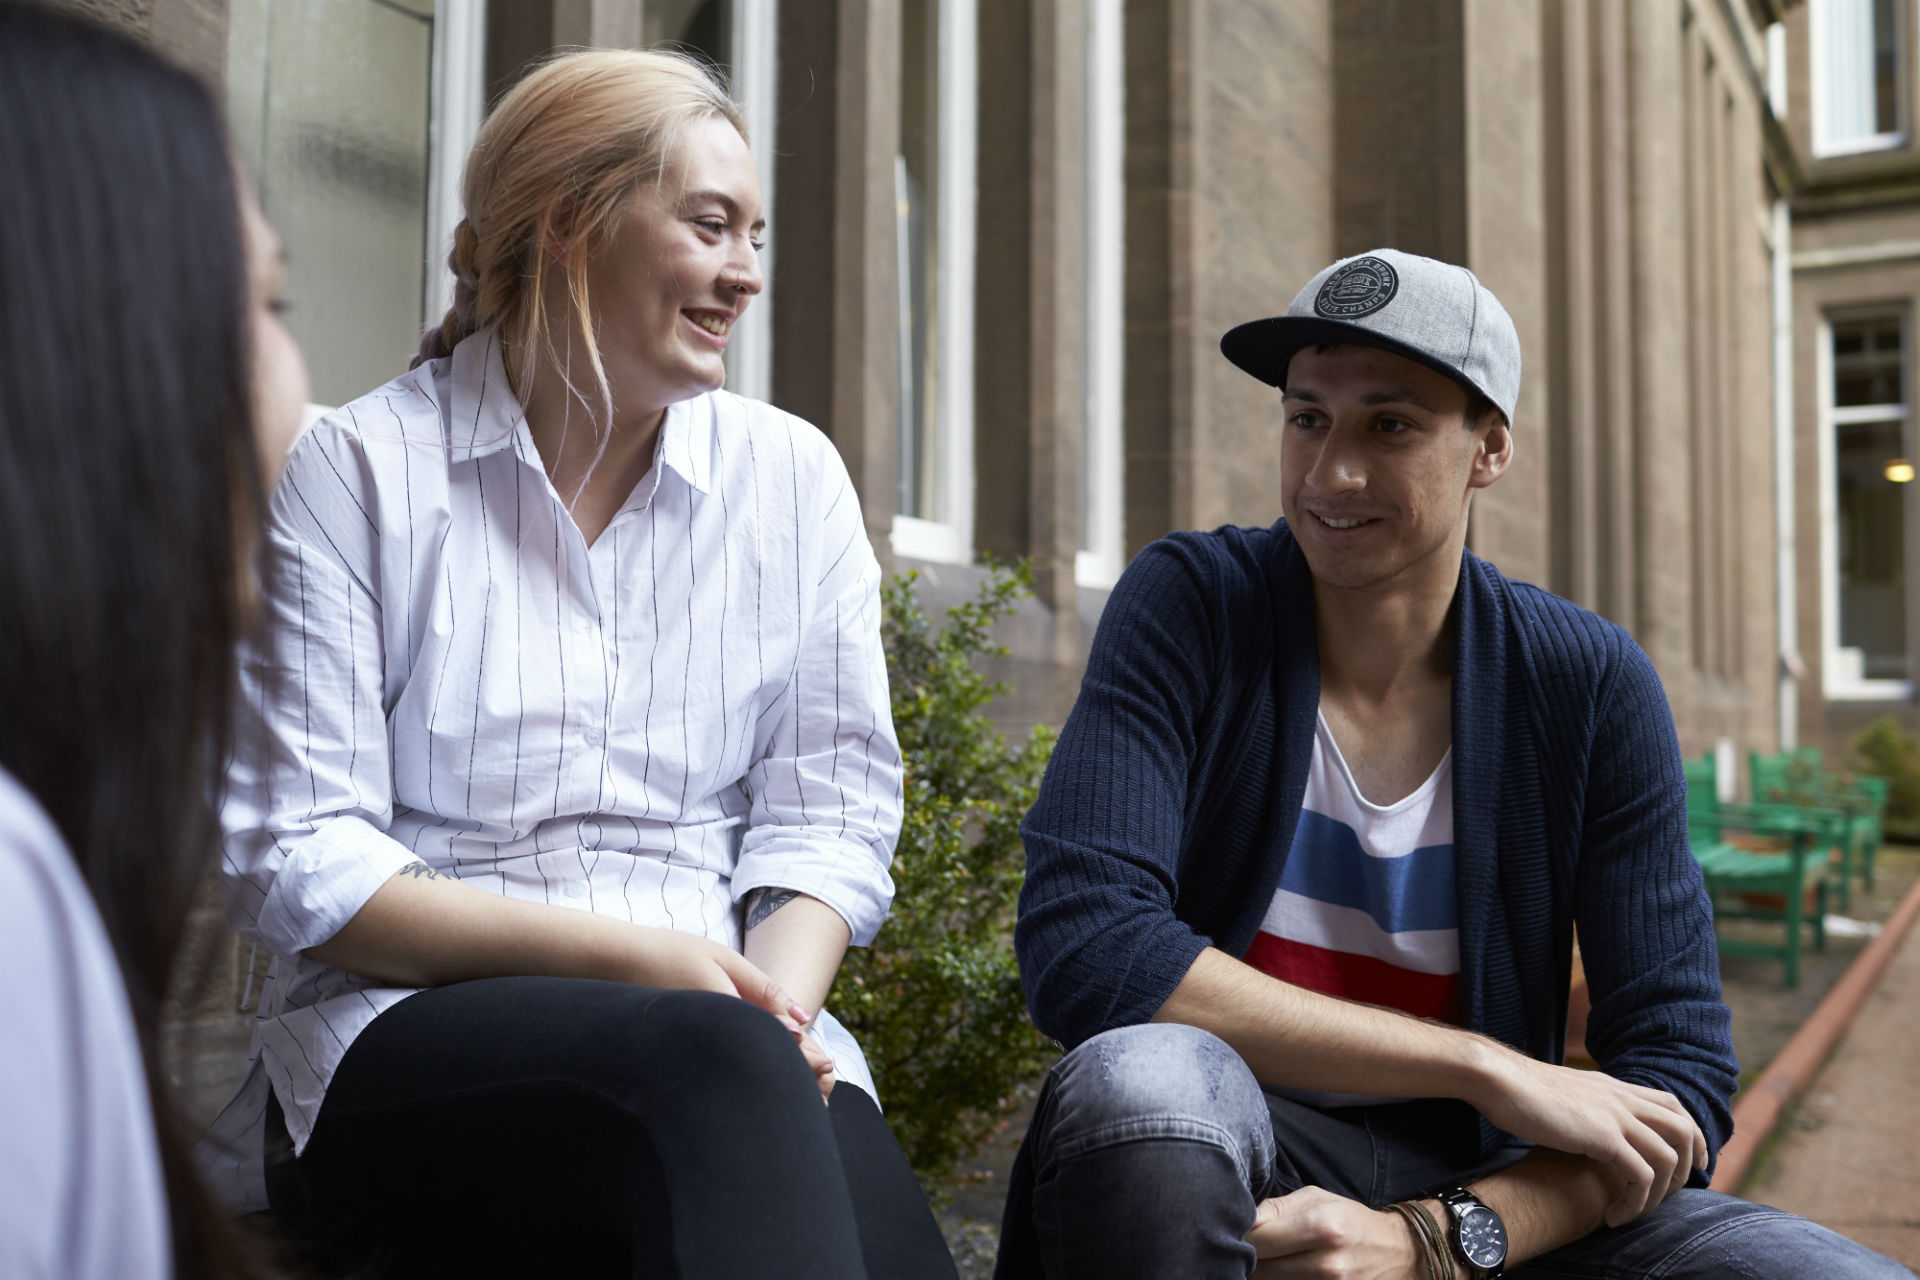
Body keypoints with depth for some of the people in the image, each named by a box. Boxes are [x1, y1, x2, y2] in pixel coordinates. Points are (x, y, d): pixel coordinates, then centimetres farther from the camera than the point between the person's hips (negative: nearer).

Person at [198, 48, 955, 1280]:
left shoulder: (794, 476, 10)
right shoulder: (360, 471, 0)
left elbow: (827, 813, 8)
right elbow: (293, 864, -5)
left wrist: (777, 1011, -13)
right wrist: (622, 953, -14)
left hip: (724, 1029, 3)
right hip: (407, 1037, -2)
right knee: (704, 1060, -35)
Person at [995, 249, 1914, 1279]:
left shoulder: (1592, 685, -4)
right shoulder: (1190, 604, -10)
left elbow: (1677, 1075, -7)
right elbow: (1080, 947, -22)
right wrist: (1491, 1067, -21)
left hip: (1486, 1180, 1)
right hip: (1218, 1161, 0)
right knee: (1139, 1077, -34)